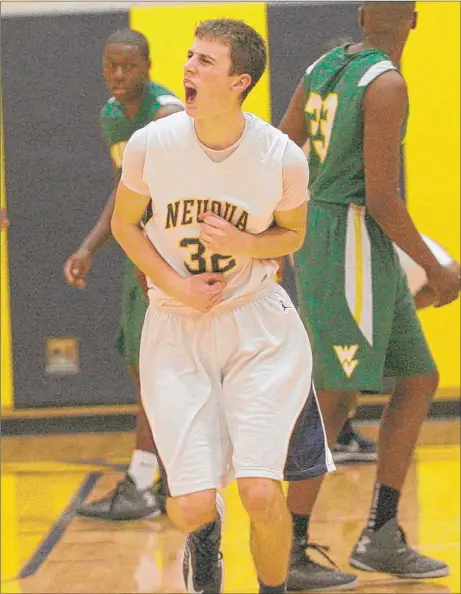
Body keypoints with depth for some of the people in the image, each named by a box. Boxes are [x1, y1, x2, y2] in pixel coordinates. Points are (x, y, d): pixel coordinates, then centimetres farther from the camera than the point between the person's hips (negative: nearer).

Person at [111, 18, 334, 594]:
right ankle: (205, 531, 33)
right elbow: (124, 224, 5)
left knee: (261, 492, -13)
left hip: (257, 326, -1)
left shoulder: (283, 157, -13)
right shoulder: (150, 144, -11)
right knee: (189, 508, -8)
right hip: (176, 328, 1)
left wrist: (246, 245, -16)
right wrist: (173, 284, -10)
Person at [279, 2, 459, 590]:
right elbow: (381, 197, -19)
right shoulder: (386, 84, -15)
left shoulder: (323, 68, 11)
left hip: (314, 231, 9)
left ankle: (381, 536, 13)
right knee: (337, 397, -4)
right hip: (356, 239, -9)